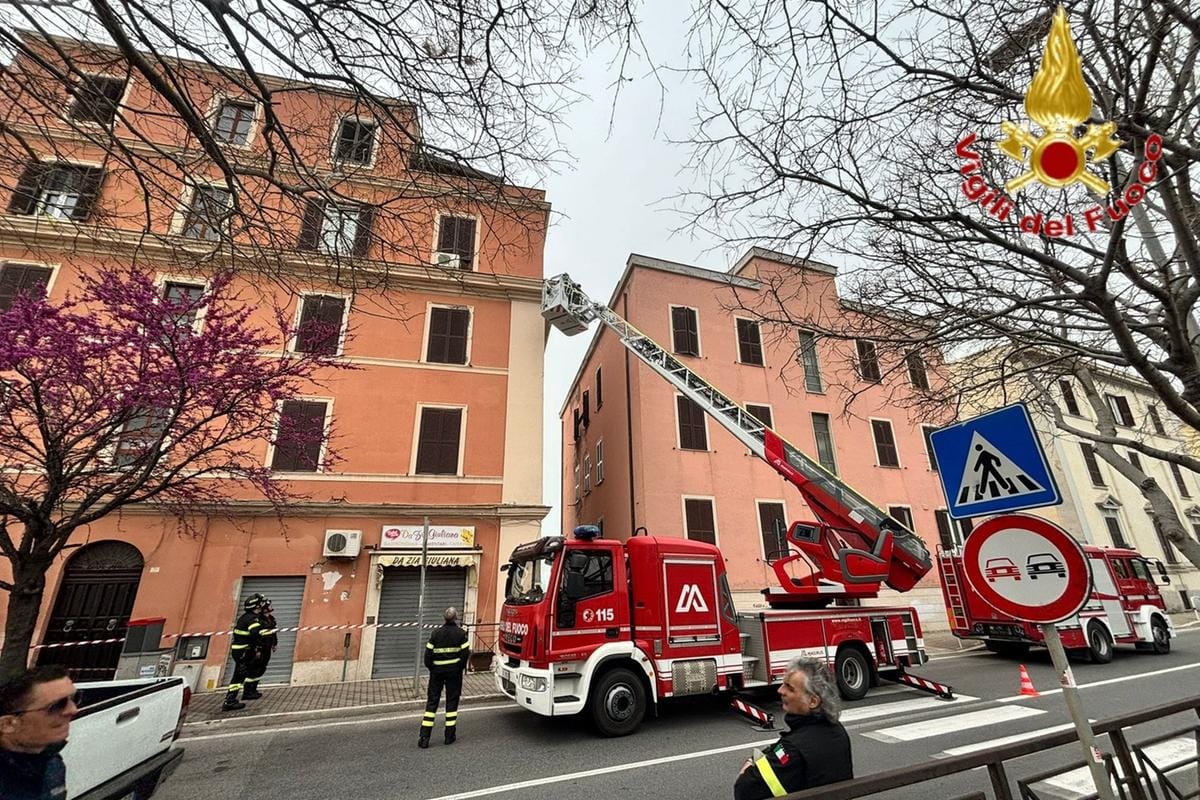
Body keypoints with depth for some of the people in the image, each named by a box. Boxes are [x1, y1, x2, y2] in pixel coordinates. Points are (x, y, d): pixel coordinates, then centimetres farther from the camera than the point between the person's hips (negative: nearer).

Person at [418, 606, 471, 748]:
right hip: (454, 671, -1)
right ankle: (450, 735, 14)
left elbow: (428, 653, -4)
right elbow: (465, 653, -11)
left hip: (437, 671, 1)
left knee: (432, 701, 9)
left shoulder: (436, 633, -3)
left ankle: (424, 737, 7)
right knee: (452, 701, 9)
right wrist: (461, 667, 4)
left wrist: (431, 668, 10)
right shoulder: (461, 633, -8)